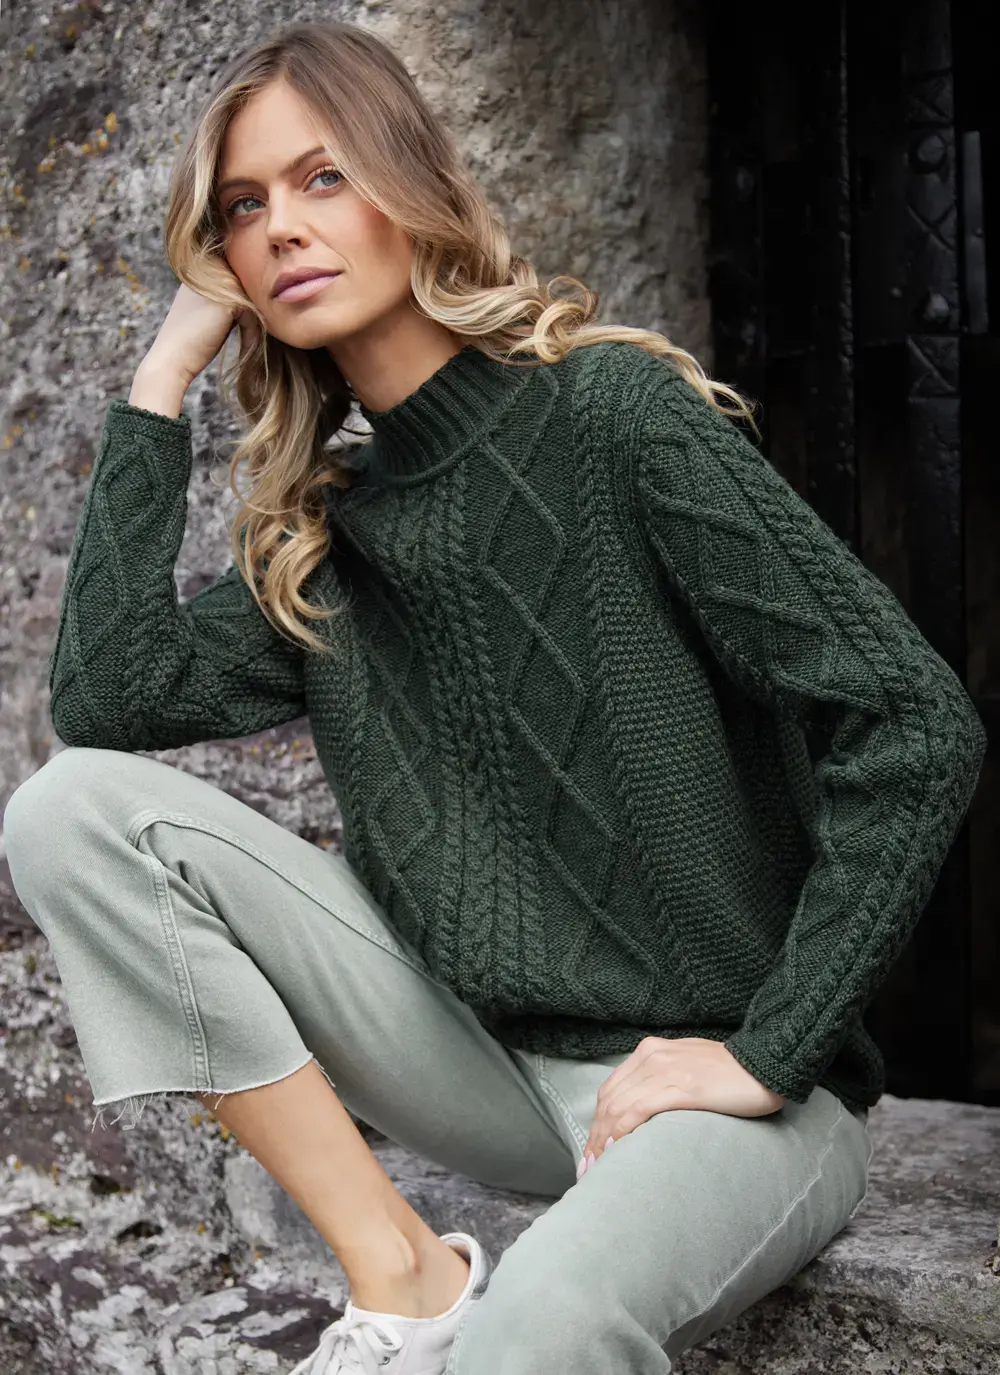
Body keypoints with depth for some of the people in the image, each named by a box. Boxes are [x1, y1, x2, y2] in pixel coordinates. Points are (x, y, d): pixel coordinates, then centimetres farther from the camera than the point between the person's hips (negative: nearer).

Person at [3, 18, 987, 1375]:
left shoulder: (615, 413, -11)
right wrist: (166, 374, -2)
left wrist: (771, 1054, -17)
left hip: (709, 1085, -7)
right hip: (492, 1054, 7)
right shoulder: (322, 531, 8)